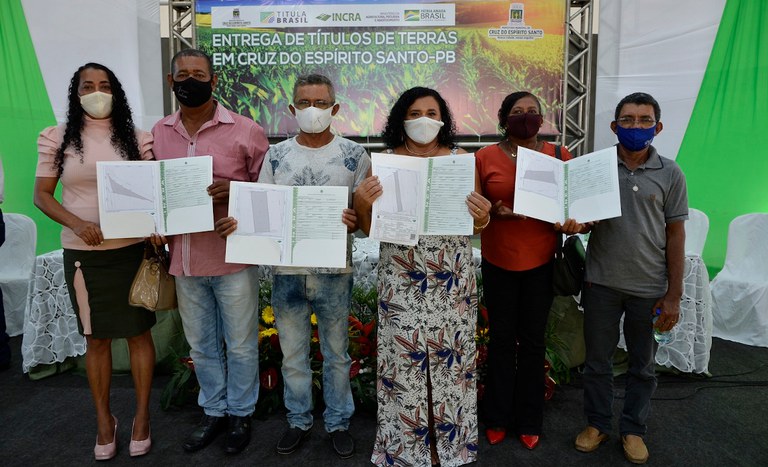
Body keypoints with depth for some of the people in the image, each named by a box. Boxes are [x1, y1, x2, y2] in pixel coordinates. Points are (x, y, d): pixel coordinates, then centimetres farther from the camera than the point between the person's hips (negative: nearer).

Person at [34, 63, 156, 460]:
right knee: (96, 338, 11)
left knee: (139, 332, 7)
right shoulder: (57, 139, 3)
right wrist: (77, 223, -14)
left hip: (132, 250, 0)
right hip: (83, 254, 1)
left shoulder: (137, 138, 2)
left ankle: (142, 416, 24)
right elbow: (42, 196, 3)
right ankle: (104, 420, 28)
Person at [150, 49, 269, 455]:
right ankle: (213, 412, 38)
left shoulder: (245, 130, -6)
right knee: (202, 346, 18)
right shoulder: (159, 133, 8)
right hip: (184, 259, 5)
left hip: (233, 258, -4)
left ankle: (240, 413, 32)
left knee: (240, 345, 10)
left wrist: (234, 190, -20)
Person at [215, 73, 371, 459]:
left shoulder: (354, 155, -1)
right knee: (292, 353, 16)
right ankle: (298, 420, 36)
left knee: (336, 353, 13)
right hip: (286, 271, 2)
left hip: (334, 271, -2)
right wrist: (235, 222, -14)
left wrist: (355, 221, -24)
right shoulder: (276, 155, 4)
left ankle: (338, 422, 33)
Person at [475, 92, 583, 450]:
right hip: (498, 262, 0)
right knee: (501, 339, 10)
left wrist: (572, 223, -14)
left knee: (533, 341, 10)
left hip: (540, 262, 1)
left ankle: (529, 421, 28)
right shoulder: (485, 157, -1)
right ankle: (498, 417, 28)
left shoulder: (558, 155, 1)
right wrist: (495, 211, -17)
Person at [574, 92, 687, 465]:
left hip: (649, 288, 0)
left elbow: (675, 235, 0)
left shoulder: (670, 174, -2)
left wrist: (674, 295, -2)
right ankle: (597, 423, 33)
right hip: (601, 283, 0)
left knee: (642, 365, 15)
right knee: (597, 359, 13)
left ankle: (633, 429, 35)